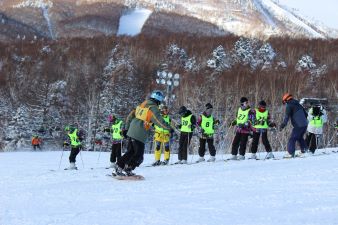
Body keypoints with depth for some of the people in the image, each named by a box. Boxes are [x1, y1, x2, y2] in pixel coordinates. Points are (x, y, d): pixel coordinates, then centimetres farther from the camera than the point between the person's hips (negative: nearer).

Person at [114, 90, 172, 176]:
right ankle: (127, 170, -4)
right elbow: (159, 121, -16)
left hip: (131, 132, 8)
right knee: (139, 156, 1)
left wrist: (126, 128, 22)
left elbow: (130, 116, 16)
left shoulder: (142, 105, 14)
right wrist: (169, 127, -3)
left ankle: (119, 167, 17)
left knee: (130, 152, 19)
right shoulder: (153, 108, -10)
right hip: (140, 136, -8)